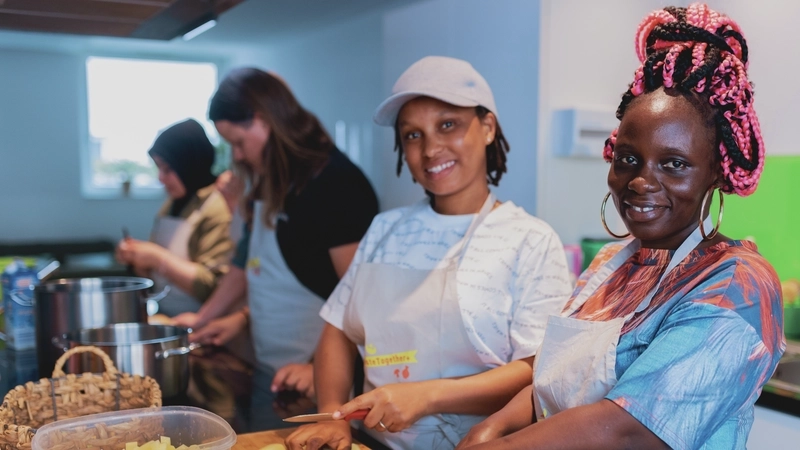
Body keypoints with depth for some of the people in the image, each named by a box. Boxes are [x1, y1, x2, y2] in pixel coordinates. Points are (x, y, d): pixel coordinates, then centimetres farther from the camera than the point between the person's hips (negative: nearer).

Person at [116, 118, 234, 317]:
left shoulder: (219, 208, -13)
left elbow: (212, 285, -18)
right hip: (164, 319, 7)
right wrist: (137, 257, 3)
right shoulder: (172, 205, 13)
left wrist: (157, 258, -15)